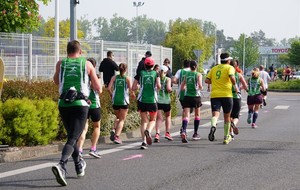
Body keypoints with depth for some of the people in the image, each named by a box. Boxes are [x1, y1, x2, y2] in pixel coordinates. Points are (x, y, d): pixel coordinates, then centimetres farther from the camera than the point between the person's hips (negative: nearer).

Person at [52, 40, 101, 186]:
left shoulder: (61, 63, 9)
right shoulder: (87, 64, 5)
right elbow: (98, 88, 9)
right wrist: (90, 81, 27)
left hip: (63, 104, 3)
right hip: (80, 104, -3)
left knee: (71, 135, 22)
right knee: (72, 139, -7)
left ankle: (79, 166, 35)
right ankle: (61, 165, -31)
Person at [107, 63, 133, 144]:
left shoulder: (114, 77, 4)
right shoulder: (127, 78, -2)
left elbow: (109, 88, -4)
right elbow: (131, 89, -10)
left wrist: (112, 96, 11)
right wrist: (133, 94, 11)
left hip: (115, 101, 3)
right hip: (124, 101, -3)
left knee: (118, 117, 24)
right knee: (122, 120, 5)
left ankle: (113, 130, 0)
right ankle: (117, 136, -8)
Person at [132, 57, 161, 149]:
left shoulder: (141, 73, 5)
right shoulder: (155, 73, 3)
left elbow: (133, 88, 3)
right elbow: (159, 86, -12)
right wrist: (158, 88, 11)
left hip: (142, 100, 1)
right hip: (152, 100, -1)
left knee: (144, 121, 9)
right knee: (152, 120, 15)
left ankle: (144, 141, -4)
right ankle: (148, 131, -19)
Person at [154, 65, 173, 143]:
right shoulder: (167, 79, -2)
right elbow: (168, 88, -15)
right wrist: (171, 89, 6)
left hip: (157, 99, 1)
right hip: (166, 100, -1)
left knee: (159, 118, 1)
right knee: (168, 116, 21)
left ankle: (157, 134, -20)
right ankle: (167, 133, 15)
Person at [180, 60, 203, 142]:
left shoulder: (186, 75, 8)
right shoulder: (198, 75, -1)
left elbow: (182, 88, 9)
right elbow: (200, 86, -15)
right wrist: (199, 88, 7)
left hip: (187, 96, 2)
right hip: (196, 96, -2)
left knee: (186, 115, -7)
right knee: (197, 115, 18)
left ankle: (183, 131, -32)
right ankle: (195, 134, 23)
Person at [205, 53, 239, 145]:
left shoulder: (214, 68, 15)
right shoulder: (229, 67, 2)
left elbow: (207, 80, 8)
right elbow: (232, 77, -18)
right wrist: (235, 86, -3)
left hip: (214, 95, 2)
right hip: (226, 95, -2)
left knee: (215, 114, -8)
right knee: (227, 116, 12)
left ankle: (213, 126, -42)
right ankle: (226, 137, 19)